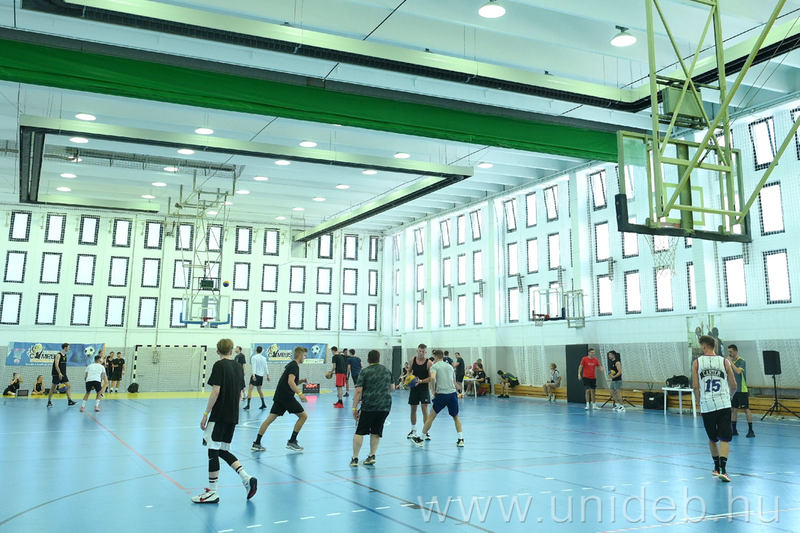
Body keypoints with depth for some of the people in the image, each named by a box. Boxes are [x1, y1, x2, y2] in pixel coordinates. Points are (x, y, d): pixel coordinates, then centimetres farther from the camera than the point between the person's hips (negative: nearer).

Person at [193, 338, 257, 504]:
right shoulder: (238, 366, 11)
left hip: (219, 415, -7)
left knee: (213, 451, 0)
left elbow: (216, 392, -16)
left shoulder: (219, 365, -8)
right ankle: (246, 478, 3)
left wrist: (206, 414, -11)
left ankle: (212, 492, 5)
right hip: (233, 416, 7)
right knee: (223, 451, 15)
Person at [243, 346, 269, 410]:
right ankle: (263, 404, 21)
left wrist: (253, 375, -25)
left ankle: (248, 405, -18)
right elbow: (266, 367, 12)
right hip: (261, 375, 6)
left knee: (250, 389, -8)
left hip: (256, 375, -6)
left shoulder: (254, 357, -7)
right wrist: (267, 375, 19)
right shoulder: (264, 358, 9)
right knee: (259, 390, 20)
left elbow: (254, 366, -17)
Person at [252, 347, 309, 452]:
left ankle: (256, 444, 1)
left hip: (279, 396, 9)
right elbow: (290, 381, -24)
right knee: (303, 416, 0)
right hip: (287, 397, -9)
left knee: (270, 419, 5)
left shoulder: (291, 365, 20)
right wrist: (300, 393, -33)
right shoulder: (294, 366, -10)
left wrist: (301, 381, 13)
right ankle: (291, 442, 1)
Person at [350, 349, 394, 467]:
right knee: (376, 431, 15)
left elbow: (358, 391, -9)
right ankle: (372, 456, 12)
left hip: (369, 406, -4)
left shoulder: (364, 372, -3)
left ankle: (355, 458, 1)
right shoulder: (387, 371, 11)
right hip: (385, 406, 4)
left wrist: (354, 408, -5)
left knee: (360, 432, 3)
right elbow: (392, 389, 18)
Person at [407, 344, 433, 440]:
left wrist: (421, 381, -22)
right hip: (414, 388, 3)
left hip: (424, 388, -3)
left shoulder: (429, 363, -11)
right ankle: (413, 430, 27)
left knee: (424, 409, -10)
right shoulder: (412, 361, -1)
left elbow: (431, 378, -9)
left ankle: (426, 432, -3)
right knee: (413, 409, 11)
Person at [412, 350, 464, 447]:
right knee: (456, 417, 20)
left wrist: (434, 391, -4)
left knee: (431, 416, 10)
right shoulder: (450, 366, 18)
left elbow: (433, 378, -17)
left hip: (441, 394, -4)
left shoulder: (434, 366, 2)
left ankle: (421, 439, 18)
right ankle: (461, 440, 10)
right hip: (453, 393, 4)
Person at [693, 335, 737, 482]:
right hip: (723, 404, -1)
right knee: (725, 438, 1)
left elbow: (695, 387, -1)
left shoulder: (697, 362, 1)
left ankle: (717, 467, 30)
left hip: (707, 405, 1)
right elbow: (734, 386, 6)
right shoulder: (724, 361, 3)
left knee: (712, 438, 18)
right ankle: (722, 469, -12)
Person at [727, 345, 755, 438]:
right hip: (733, 390, 7)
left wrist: (731, 362, -21)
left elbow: (738, 371, -26)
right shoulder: (730, 361, 11)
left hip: (742, 390, -7)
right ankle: (734, 430, 13)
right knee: (733, 409, 7)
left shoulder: (742, 361, -9)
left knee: (746, 409, -4)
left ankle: (750, 431, 1)